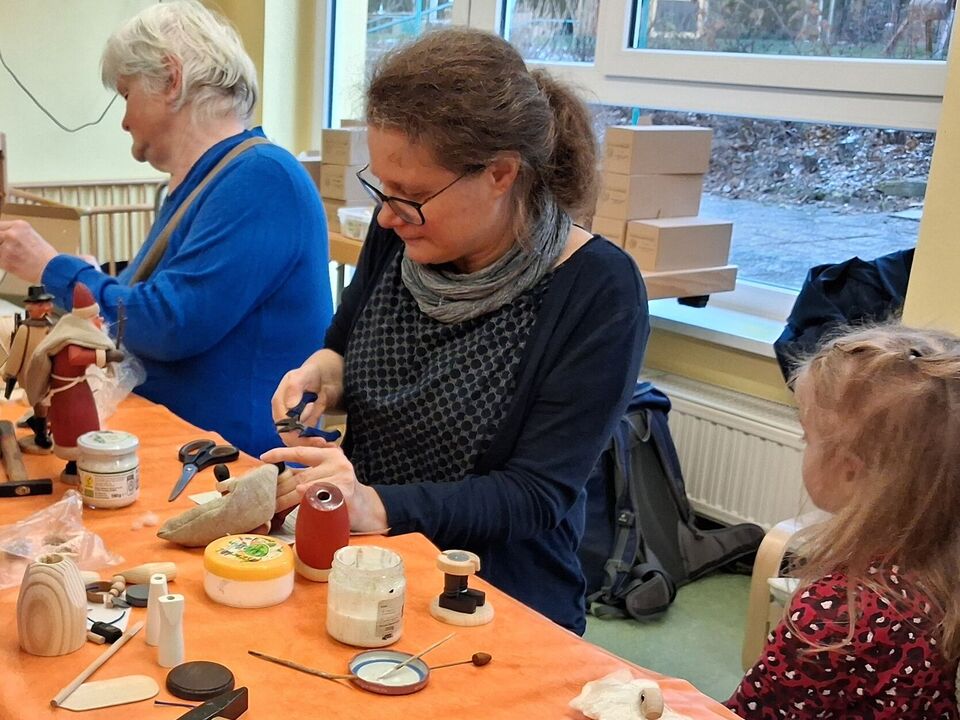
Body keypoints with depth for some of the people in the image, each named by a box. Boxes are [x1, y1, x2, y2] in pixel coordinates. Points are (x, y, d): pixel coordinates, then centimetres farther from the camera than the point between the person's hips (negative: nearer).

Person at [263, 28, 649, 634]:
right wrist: (325, 370, -7)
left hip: (502, 608, -4)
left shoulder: (599, 293, -17)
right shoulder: (399, 235, -2)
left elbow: (536, 496, -19)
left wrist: (379, 506, -31)